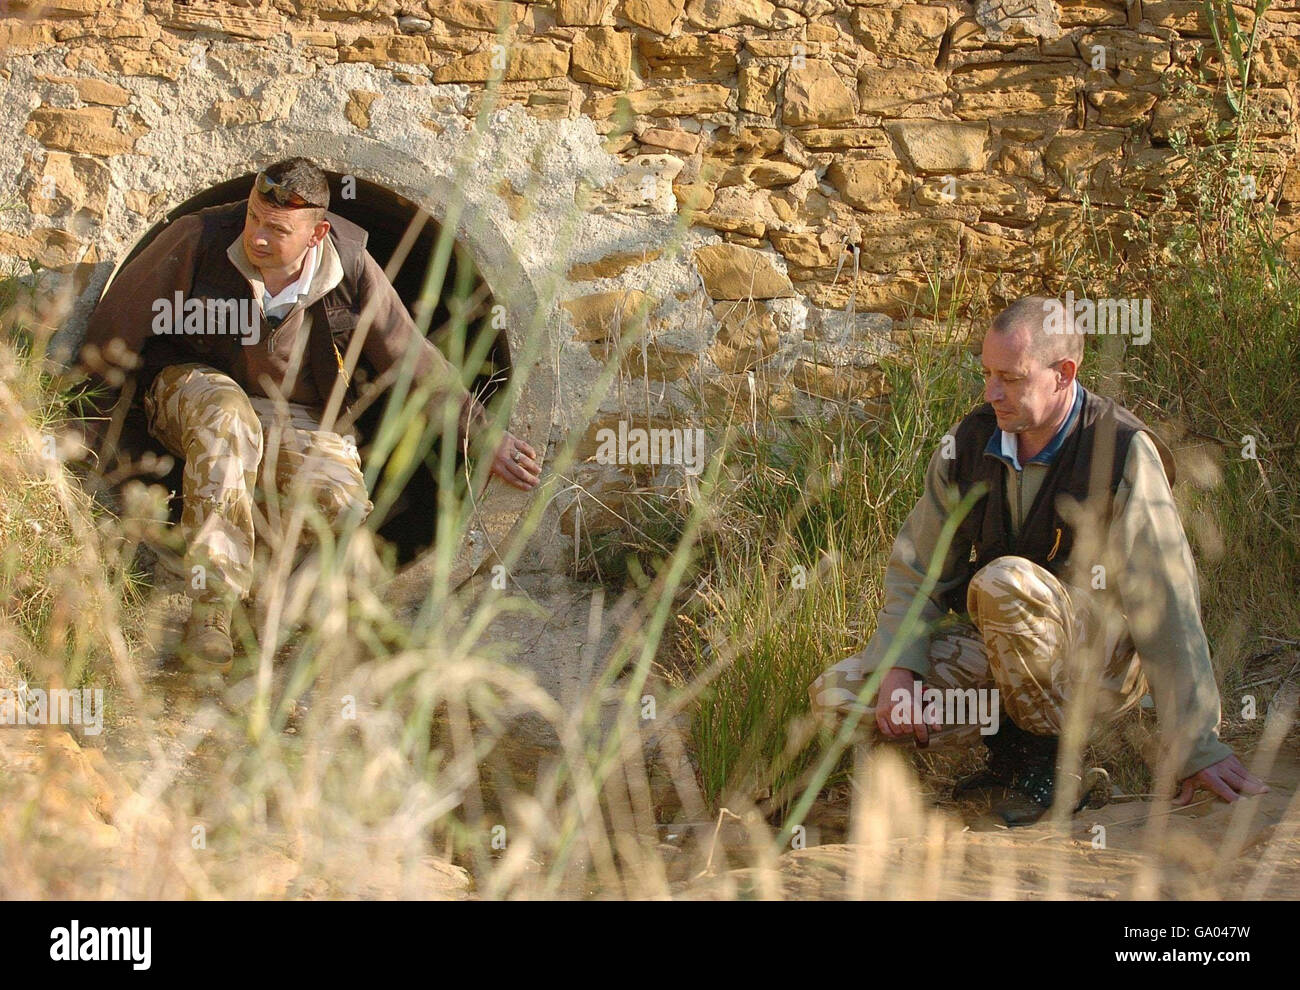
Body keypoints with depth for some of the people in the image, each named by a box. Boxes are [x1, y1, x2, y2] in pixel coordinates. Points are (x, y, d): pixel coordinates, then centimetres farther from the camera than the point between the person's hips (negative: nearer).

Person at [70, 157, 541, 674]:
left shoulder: (351, 268, -16)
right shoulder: (200, 239, -21)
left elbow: (414, 361, -4)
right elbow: (116, 327, -8)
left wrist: (484, 435, -3)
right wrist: (102, 424, -1)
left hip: (299, 417, 2)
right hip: (192, 386, -1)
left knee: (342, 504, -29)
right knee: (226, 413, -40)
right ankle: (210, 611, -40)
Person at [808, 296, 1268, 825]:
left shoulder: (1124, 454, -19)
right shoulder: (968, 444, -3)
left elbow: (1167, 607, -21)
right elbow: (916, 568, 5)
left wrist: (1195, 747, -23)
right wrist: (898, 668, -14)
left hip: (1101, 658, -5)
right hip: (997, 650, 6)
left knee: (1005, 582, -37)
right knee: (835, 696, -13)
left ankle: (1044, 757, -16)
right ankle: (1009, 741, 0)